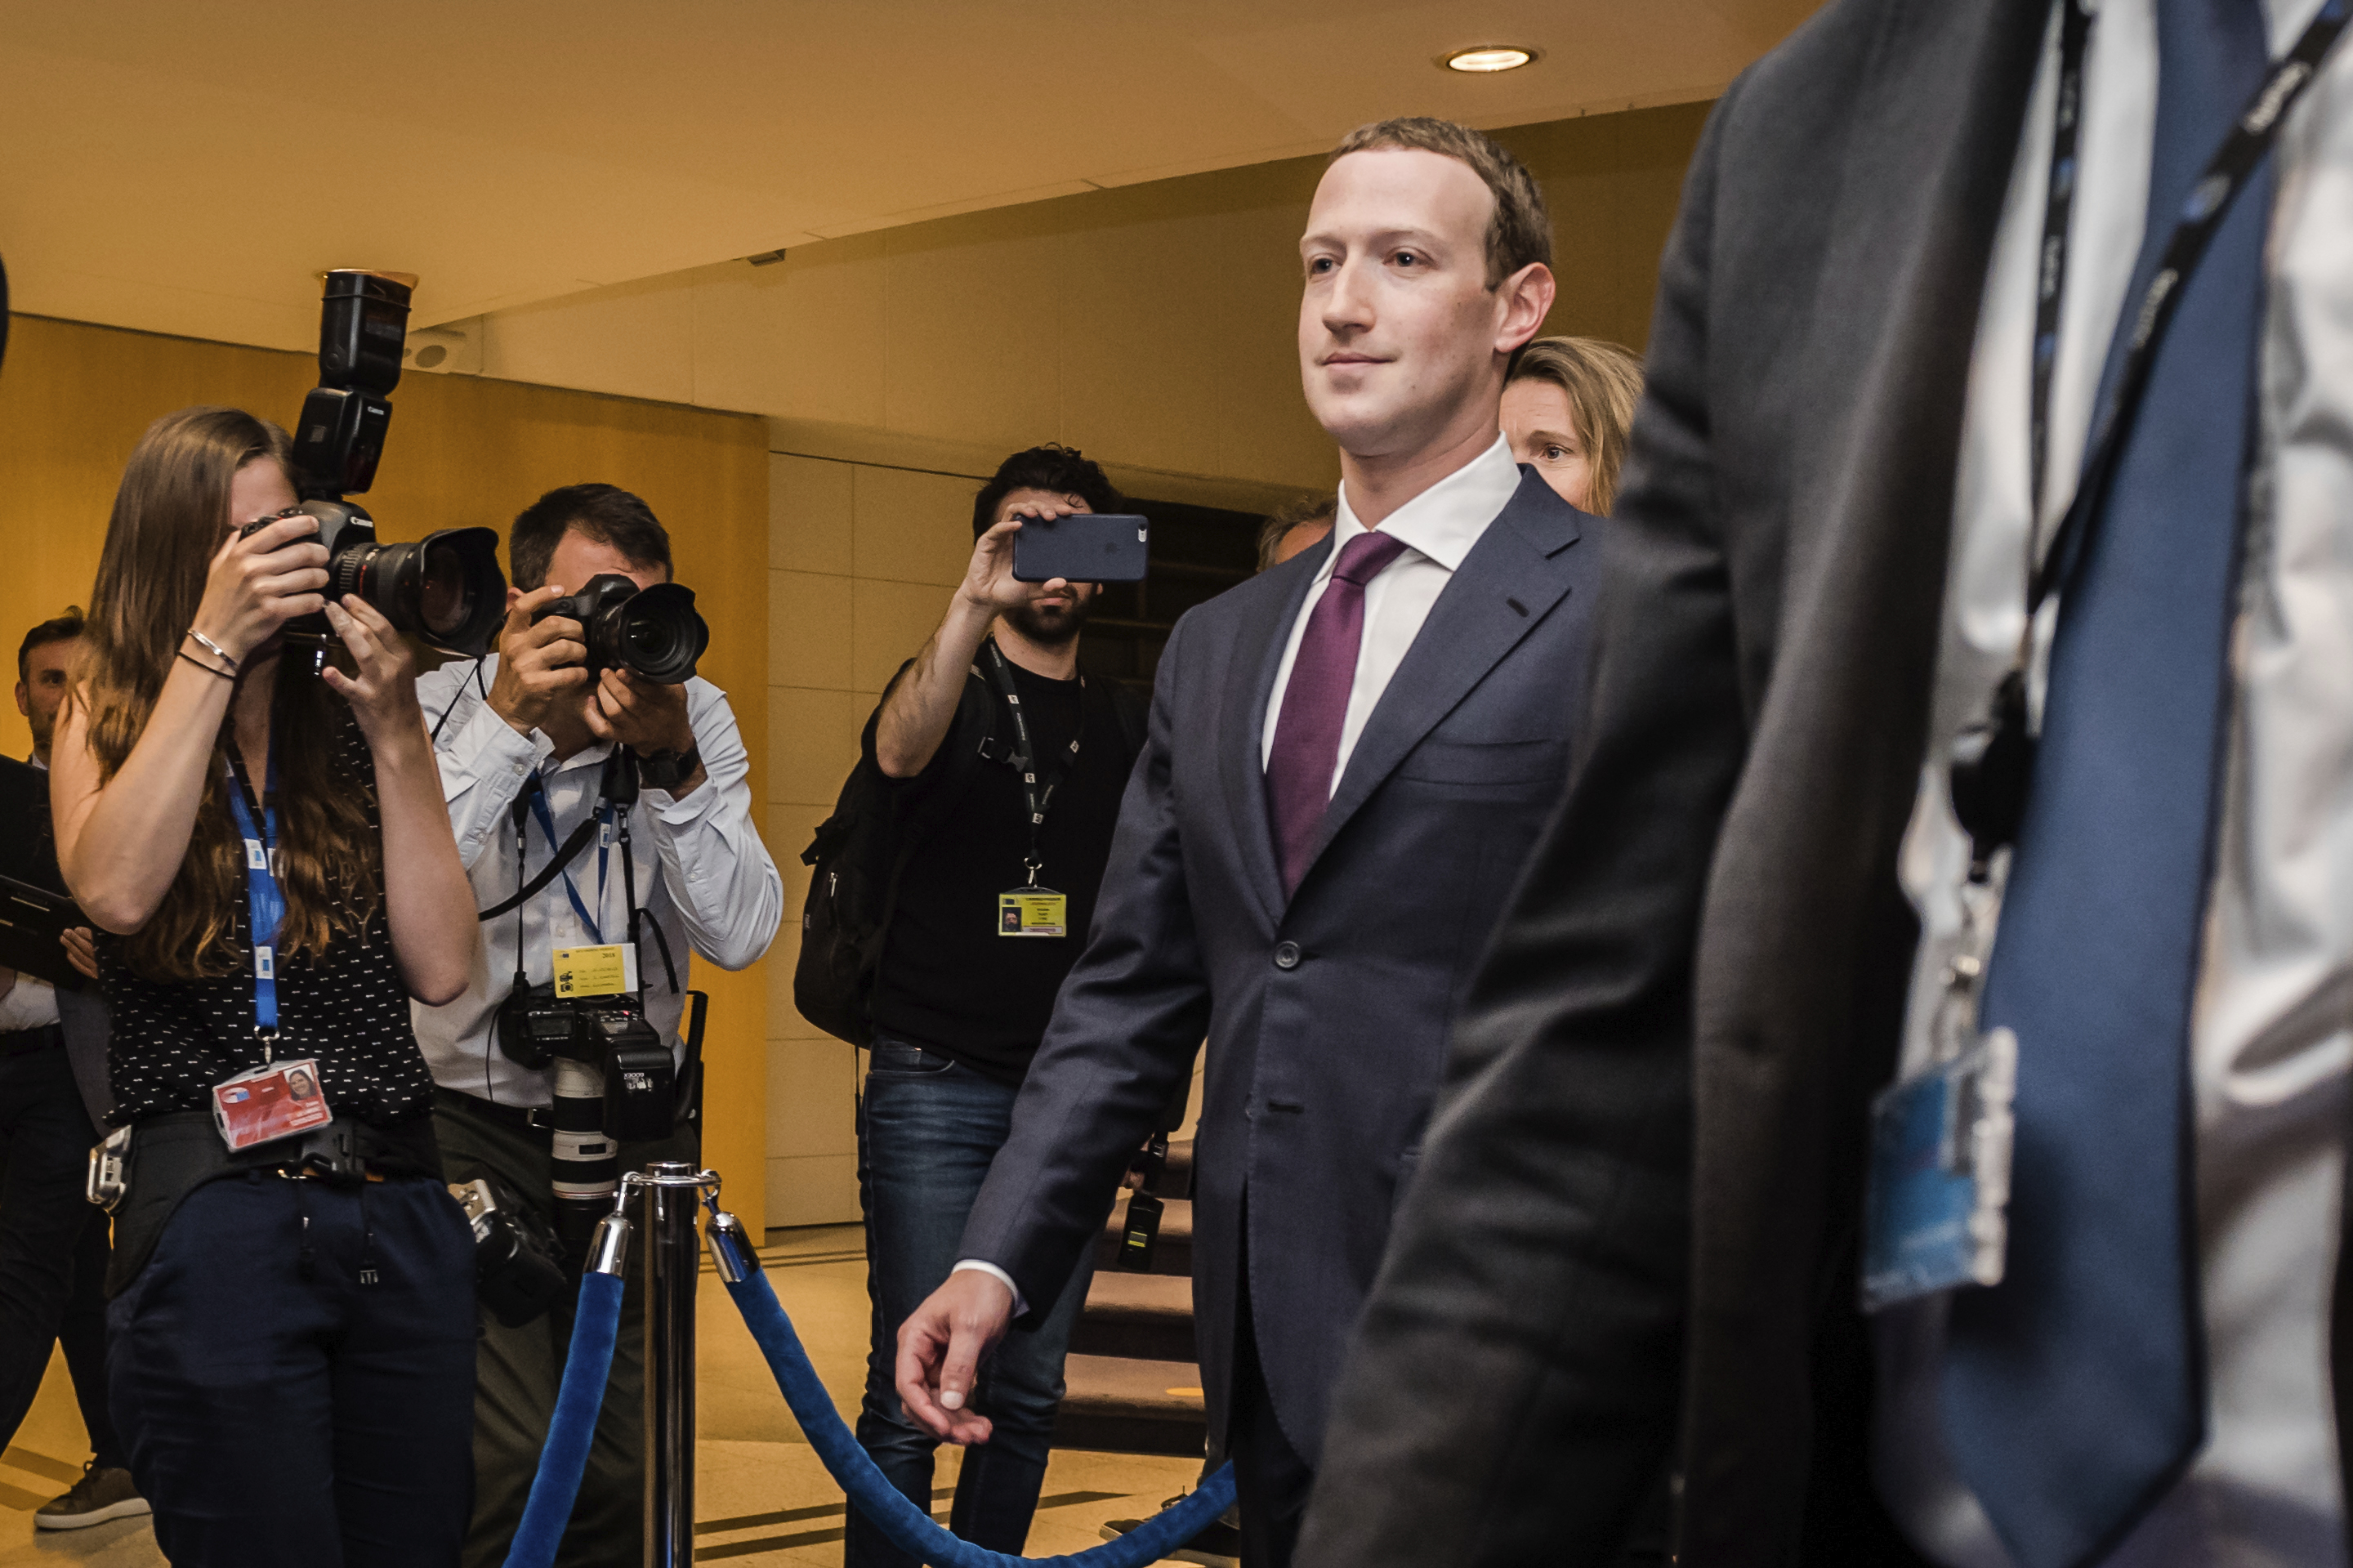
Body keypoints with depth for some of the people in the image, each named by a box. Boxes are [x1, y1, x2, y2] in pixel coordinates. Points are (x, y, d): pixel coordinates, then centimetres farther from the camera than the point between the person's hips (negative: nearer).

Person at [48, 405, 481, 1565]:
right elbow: (114, 892, -16)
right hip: (215, 1219, -3)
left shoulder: (352, 722, 10)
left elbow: (443, 968, -1)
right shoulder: (108, 719, 7)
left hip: (400, 1217, 3)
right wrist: (211, 645, -14)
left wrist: (395, 731, -5)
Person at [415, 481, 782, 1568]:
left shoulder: (695, 715, -3)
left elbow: (738, 937, -12)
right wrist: (508, 722, -27)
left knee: (623, 1476, 2)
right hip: (467, 1120, -2)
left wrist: (672, 765, -24)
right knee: (506, 1470, -16)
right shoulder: (433, 706, -8)